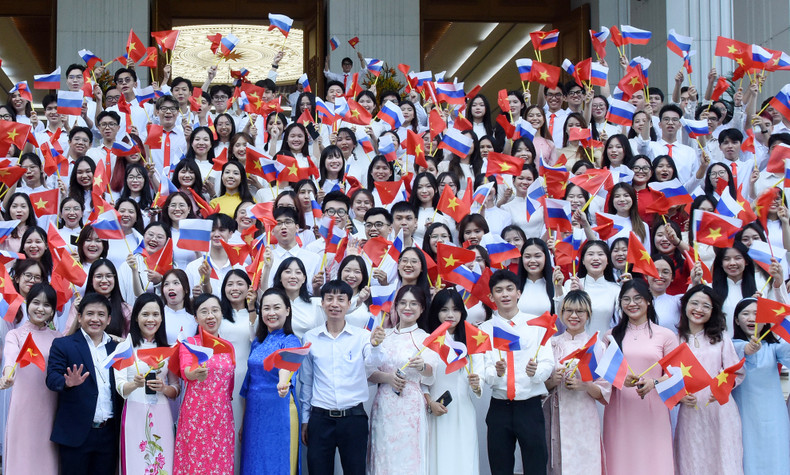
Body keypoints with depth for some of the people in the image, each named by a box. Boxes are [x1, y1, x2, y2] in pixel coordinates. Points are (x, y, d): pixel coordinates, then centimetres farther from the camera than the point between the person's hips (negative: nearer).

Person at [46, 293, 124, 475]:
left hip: (108, 434, 3)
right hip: (76, 433, -3)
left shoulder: (116, 348, 10)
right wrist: (68, 382, -32)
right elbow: (52, 378, -11)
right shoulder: (62, 345, 1)